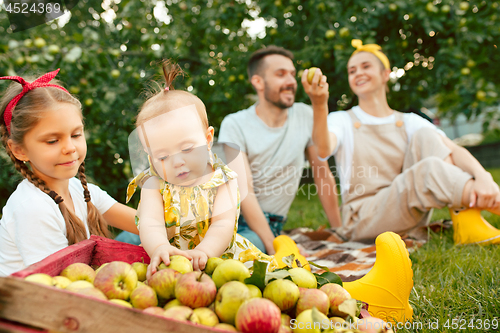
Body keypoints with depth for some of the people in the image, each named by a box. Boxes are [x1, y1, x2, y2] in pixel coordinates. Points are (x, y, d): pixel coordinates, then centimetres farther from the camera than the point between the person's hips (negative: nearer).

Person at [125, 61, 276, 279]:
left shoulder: (222, 180, -4)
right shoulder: (154, 184, -3)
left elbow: (224, 224, -15)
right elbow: (150, 223, -19)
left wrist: (203, 251, -37)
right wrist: (159, 248, -44)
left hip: (219, 259, 0)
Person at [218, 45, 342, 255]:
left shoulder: (305, 116, 7)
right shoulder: (234, 125, -6)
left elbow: (322, 174, 13)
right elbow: (244, 191, -15)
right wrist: (274, 248, -24)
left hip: (273, 227, 1)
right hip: (236, 219, -1)